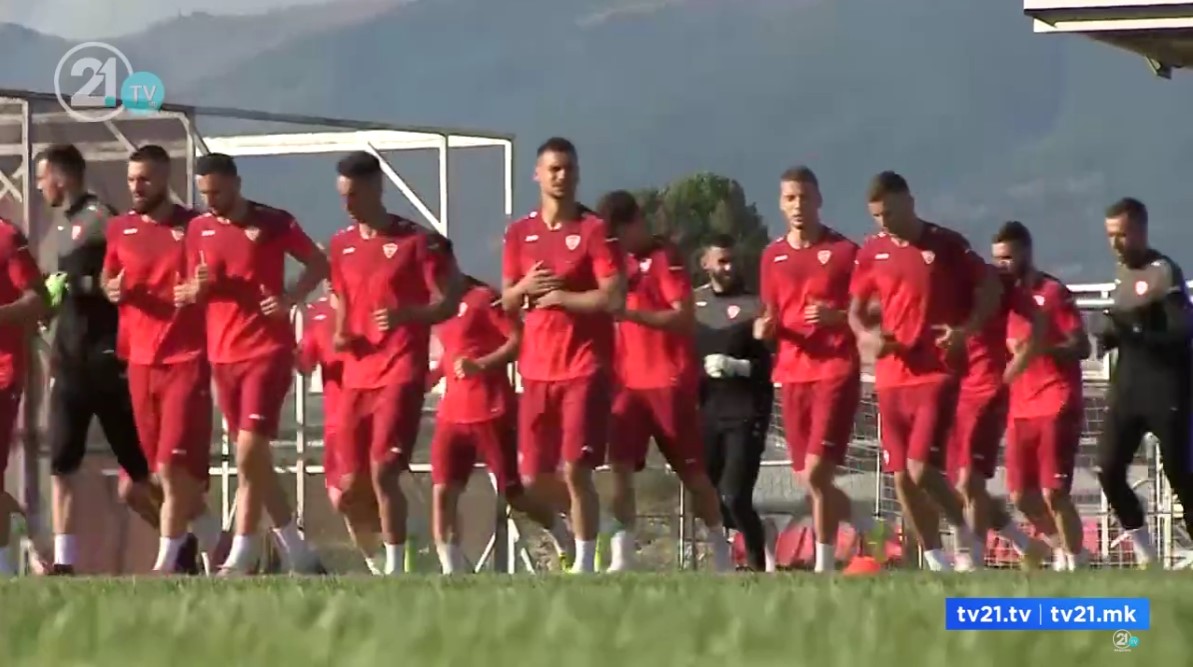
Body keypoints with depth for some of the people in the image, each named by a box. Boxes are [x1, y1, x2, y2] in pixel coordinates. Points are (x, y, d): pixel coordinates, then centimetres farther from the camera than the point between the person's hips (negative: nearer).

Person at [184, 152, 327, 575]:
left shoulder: (274, 223, -5)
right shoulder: (199, 230, 9)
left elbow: (318, 265, 3)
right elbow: (192, 293, 16)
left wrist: (290, 298, -13)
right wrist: (197, 288, -8)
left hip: (267, 352, -6)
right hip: (222, 354, 6)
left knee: (250, 452, -16)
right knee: (253, 458, 9)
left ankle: (241, 556, -14)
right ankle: (297, 552, 18)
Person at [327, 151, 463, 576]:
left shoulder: (417, 241, -5)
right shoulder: (341, 245, 14)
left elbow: (448, 302, -6)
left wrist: (406, 315, -23)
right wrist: (341, 333, 4)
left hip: (401, 371, -7)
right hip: (357, 376, 7)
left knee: (383, 471, -16)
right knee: (349, 483, 4)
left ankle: (395, 569, -9)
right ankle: (380, 559, 22)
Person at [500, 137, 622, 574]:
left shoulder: (594, 231, -4)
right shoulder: (519, 234, 12)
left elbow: (611, 297, -12)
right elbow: (507, 301, 15)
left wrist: (558, 296, -8)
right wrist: (525, 287, -6)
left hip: (584, 369, -5)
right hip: (537, 370, 5)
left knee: (575, 469, -12)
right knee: (533, 477, 7)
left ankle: (585, 563, -7)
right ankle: (578, 521, 32)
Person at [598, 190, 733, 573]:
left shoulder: (665, 259, -9)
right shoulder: (622, 262, 14)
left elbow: (685, 318, -18)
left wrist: (631, 313, -26)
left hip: (671, 381, -6)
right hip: (629, 381, 6)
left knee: (692, 472, 4)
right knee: (620, 467, -8)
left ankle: (721, 552, 18)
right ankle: (621, 559, -9)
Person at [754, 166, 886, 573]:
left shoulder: (844, 251, -2)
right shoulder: (773, 256, 13)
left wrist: (836, 316, -19)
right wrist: (763, 327, -2)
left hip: (836, 371, -6)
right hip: (792, 375, 6)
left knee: (816, 472, -16)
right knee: (810, 478, 8)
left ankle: (825, 566, -10)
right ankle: (870, 528, 31)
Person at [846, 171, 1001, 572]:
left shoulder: (947, 245, -4)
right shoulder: (872, 252, 8)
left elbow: (990, 288, 2)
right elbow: (856, 310, 17)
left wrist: (966, 330, -14)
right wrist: (866, 335, -5)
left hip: (937, 373, -5)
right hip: (892, 378, 5)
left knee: (922, 470, -16)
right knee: (902, 479, 4)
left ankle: (966, 531, 8)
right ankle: (936, 562, 14)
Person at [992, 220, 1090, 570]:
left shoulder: (1053, 293, -7)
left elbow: (1082, 347, -11)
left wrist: (1041, 347, -24)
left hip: (1056, 406, -7)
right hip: (1020, 408, 7)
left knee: (1053, 492, -11)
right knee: (1021, 495, 7)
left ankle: (1074, 562, 2)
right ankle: (1064, 548, 27)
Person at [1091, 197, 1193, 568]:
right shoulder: (1123, 273, 13)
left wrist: (1132, 331, -27)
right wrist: (1109, 331, 1)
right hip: (1127, 386, 8)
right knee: (1109, 471, 0)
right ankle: (1144, 554, 9)